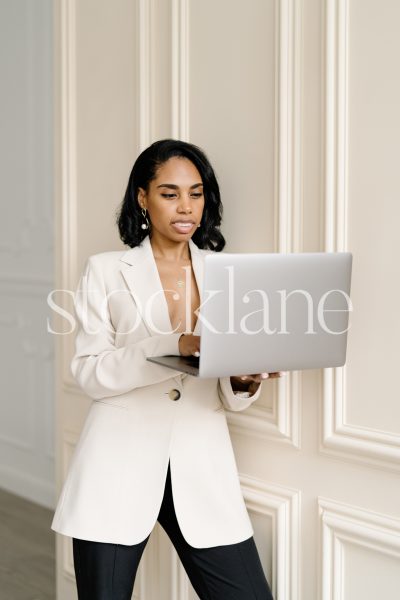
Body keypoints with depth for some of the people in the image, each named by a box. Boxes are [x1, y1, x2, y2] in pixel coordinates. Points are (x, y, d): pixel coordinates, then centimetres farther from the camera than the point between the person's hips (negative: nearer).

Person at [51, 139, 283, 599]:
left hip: (201, 467, 2)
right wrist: (175, 347, -21)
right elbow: (89, 374, -8)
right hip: (120, 467, -2)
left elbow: (229, 398, 10)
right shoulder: (105, 271, 2)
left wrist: (245, 381, -14)